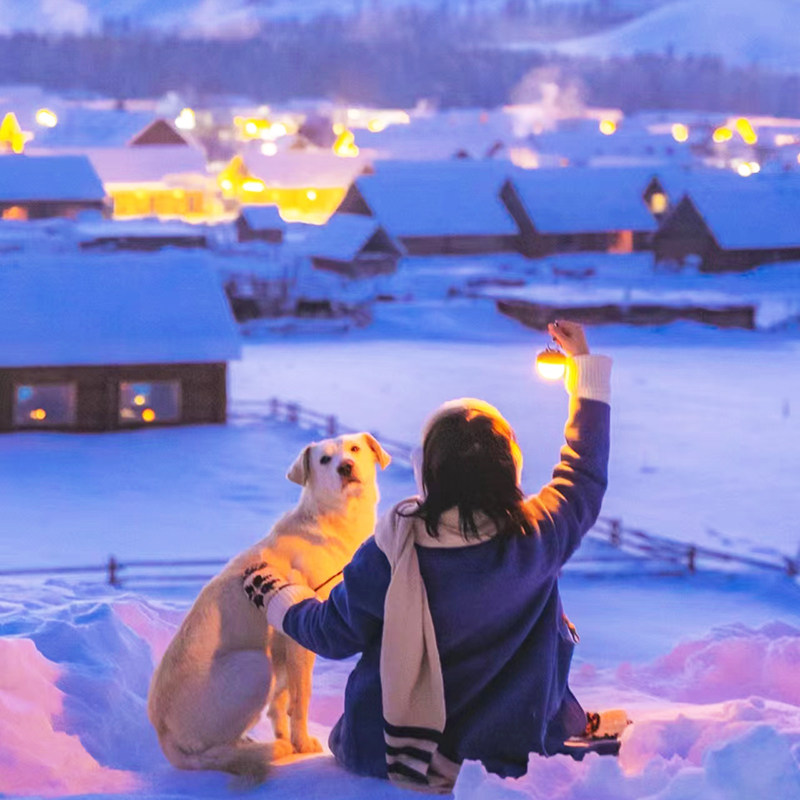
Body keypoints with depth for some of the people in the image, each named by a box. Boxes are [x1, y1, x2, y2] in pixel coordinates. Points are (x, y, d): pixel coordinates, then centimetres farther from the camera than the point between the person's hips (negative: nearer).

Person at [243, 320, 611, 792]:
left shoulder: (390, 553, -24)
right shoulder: (536, 537, -21)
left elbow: (332, 634, -7)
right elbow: (584, 474, 0)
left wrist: (274, 594, 13)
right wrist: (587, 369, 11)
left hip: (390, 754, -1)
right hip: (511, 750, 1)